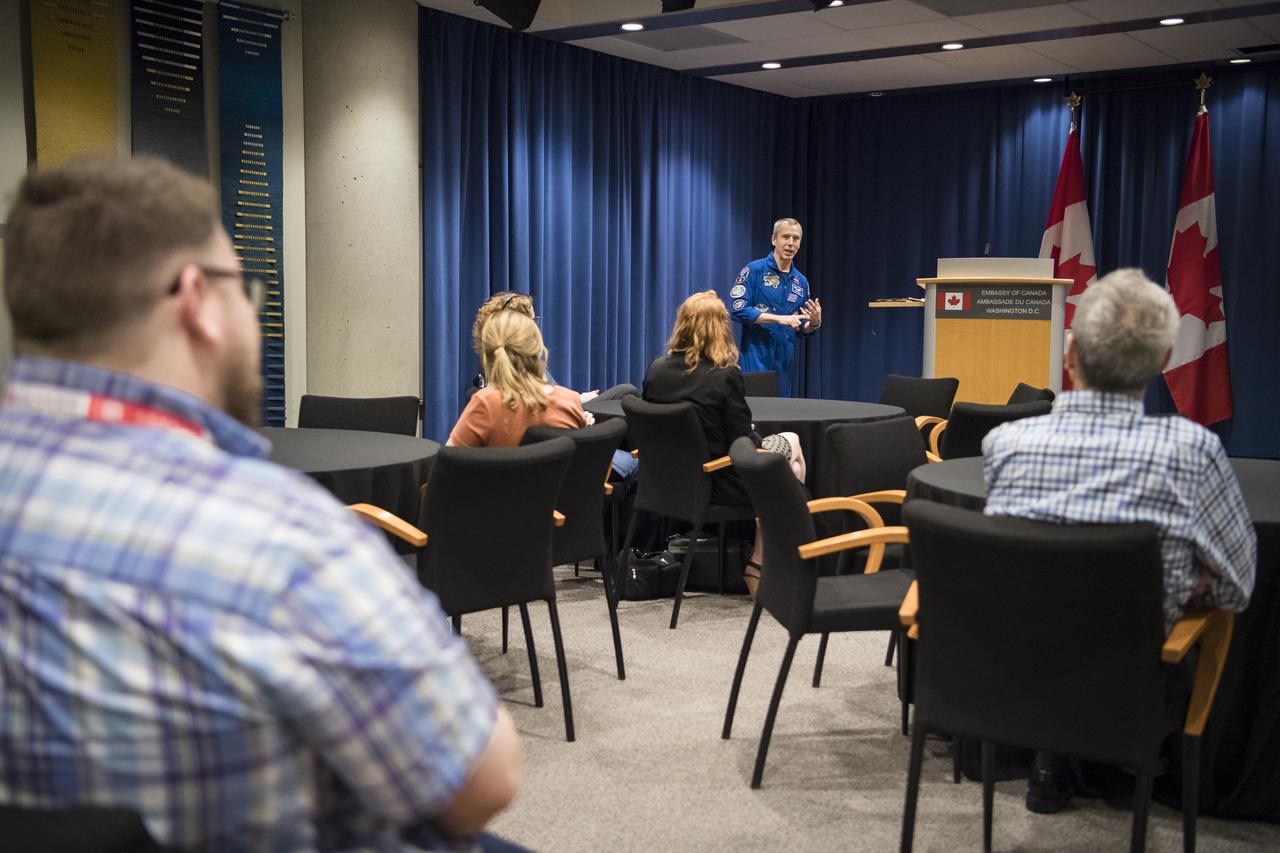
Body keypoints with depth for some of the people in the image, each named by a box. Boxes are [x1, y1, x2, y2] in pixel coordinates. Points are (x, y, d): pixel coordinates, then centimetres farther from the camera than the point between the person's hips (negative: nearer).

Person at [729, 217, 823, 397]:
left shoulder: (801, 281, 13)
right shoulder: (754, 270, -4)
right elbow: (737, 309, -14)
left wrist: (814, 323, -5)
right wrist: (780, 318, -17)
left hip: (784, 361, 5)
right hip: (756, 358, -5)